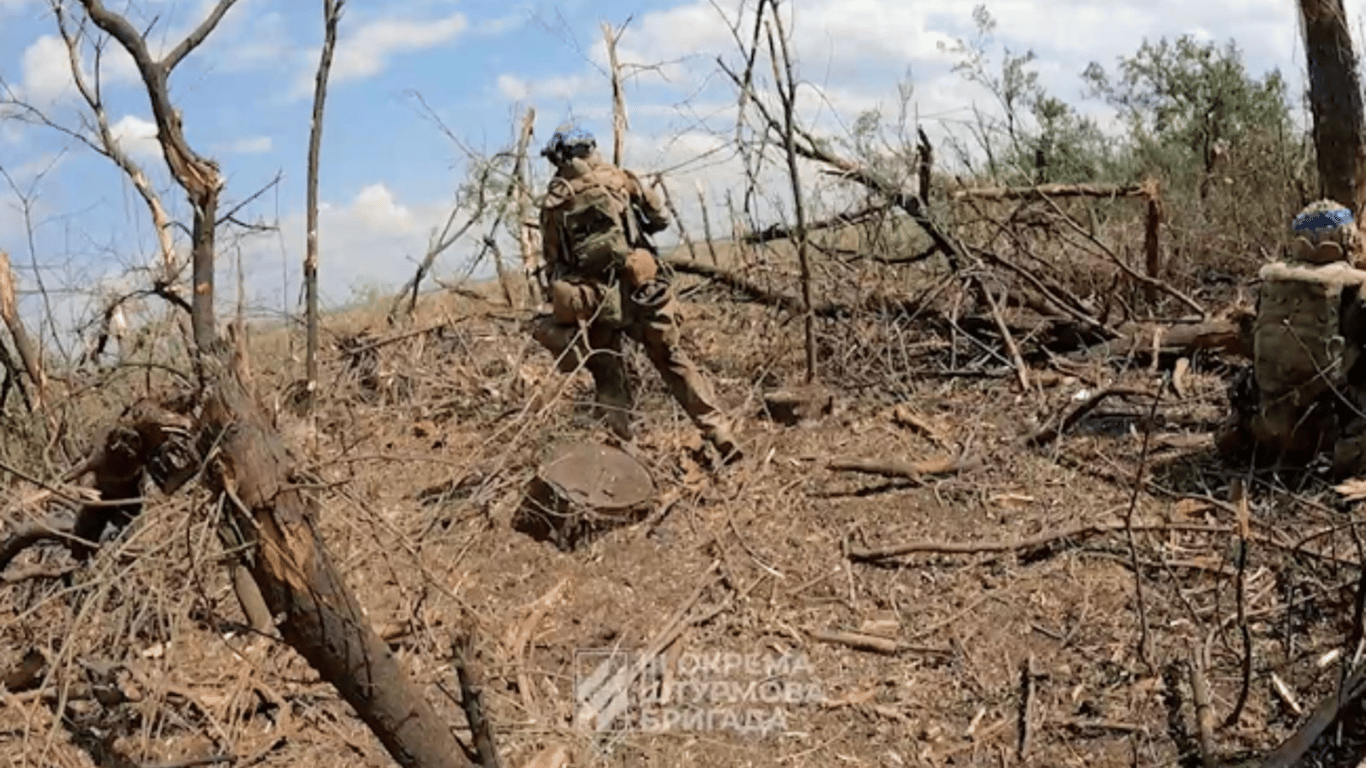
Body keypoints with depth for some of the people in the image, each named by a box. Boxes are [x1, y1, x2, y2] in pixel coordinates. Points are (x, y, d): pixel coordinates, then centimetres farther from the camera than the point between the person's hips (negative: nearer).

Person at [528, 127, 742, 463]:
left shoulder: (553, 203, 8)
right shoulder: (618, 178, 7)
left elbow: (553, 264, 7)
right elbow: (661, 219, 13)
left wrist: (562, 306, 15)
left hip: (591, 302, 0)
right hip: (639, 290, 0)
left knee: (608, 377, 21)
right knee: (674, 362, 10)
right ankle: (721, 436, 6)